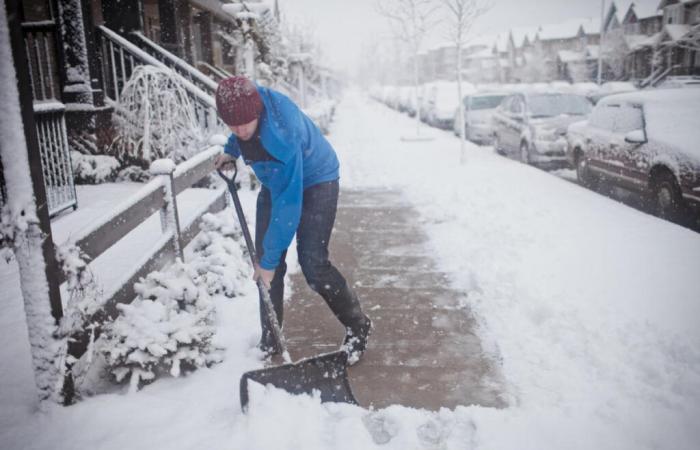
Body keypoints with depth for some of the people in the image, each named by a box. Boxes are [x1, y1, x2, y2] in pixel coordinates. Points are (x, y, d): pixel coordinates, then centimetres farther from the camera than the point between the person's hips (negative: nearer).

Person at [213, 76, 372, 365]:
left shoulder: (282, 138, -40)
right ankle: (270, 339, 15)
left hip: (314, 181, -7)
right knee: (265, 258, 2)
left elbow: (287, 207, -35)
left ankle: (358, 326, 10)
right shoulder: (246, 102, -20)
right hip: (276, 182, 8)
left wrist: (269, 259, -29)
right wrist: (231, 150, -1)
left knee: (313, 263, -13)